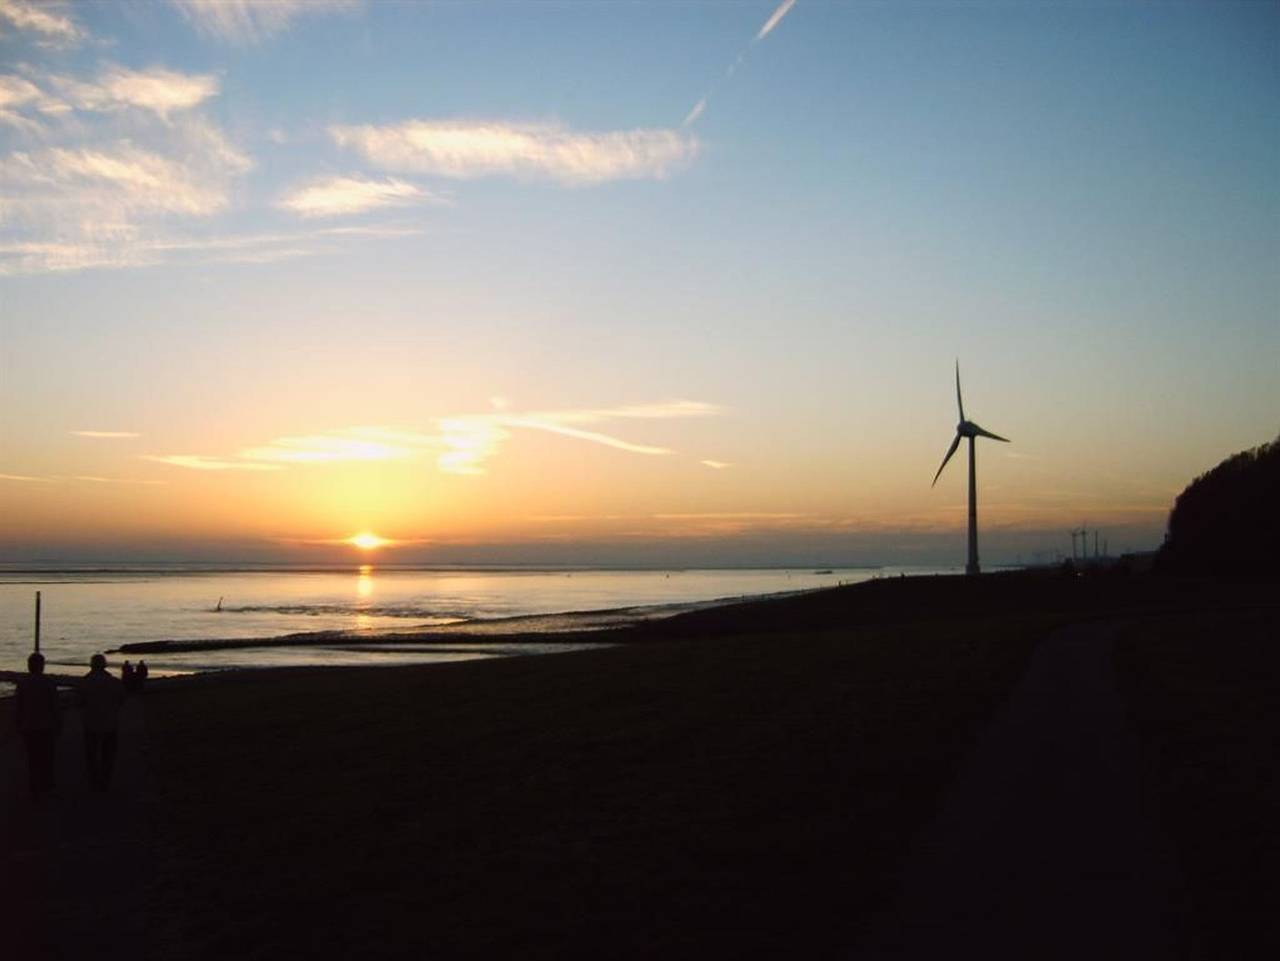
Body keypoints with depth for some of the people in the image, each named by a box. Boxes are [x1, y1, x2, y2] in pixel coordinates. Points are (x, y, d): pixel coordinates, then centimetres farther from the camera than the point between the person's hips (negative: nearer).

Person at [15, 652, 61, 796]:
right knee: (47, 757, 10)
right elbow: (55, 708, -11)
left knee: (32, 757, 14)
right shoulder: (49, 684, -14)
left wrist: (19, 727, 7)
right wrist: (59, 726, 0)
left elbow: (18, 708, -4)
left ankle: (33, 786, 16)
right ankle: (46, 786, 14)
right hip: (47, 727, -2)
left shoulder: (22, 684, -7)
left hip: (28, 727, 2)